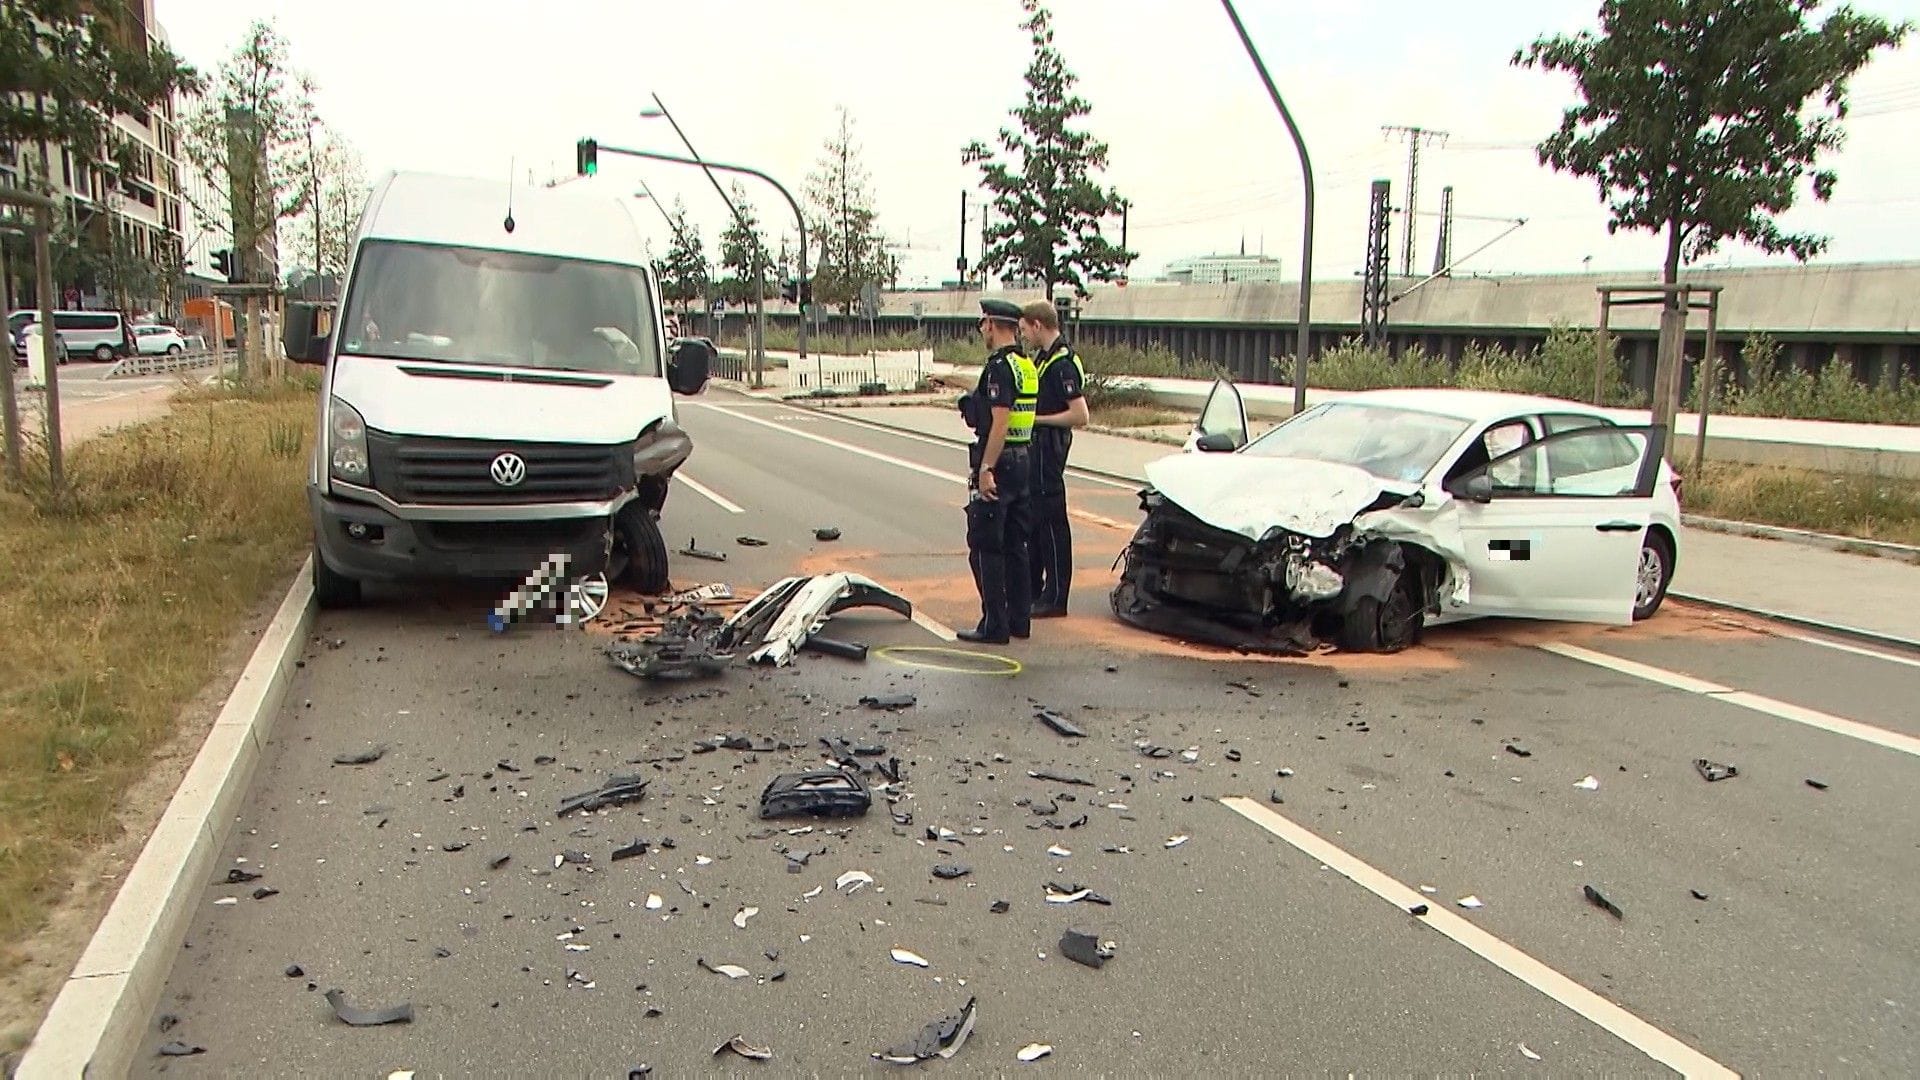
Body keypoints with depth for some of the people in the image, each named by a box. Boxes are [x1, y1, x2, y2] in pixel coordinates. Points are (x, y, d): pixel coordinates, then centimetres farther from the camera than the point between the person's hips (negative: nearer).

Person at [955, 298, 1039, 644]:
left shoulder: (999, 366, -16)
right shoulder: (1027, 366, 12)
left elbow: (1000, 422, -23)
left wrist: (986, 469, -23)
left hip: (998, 465, -9)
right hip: (1022, 461, 9)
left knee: (985, 547, -3)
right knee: (1014, 545, 14)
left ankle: (994, 626, -1)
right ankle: (1019, 619, 19)